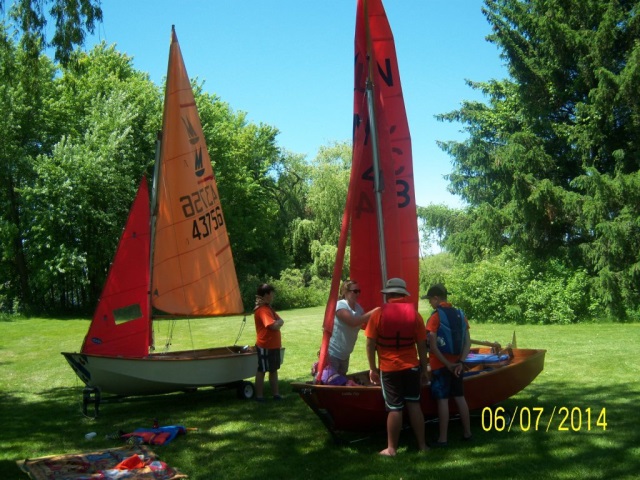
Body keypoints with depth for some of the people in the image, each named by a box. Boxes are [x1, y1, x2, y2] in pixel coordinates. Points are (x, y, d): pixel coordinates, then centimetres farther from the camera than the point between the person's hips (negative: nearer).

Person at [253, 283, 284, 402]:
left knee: (274, 370, 13)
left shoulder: (268, 308, 14)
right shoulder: (262, 310, -18)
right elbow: (274, 326, -26)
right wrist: (278, 322, -5)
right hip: (265, 346, -10)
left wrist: (277, 322, -13)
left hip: (273, 345, 10)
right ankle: (259, 395, 8)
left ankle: (275, 394, 20)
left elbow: (281, 321, 8)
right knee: (262, 370, 1)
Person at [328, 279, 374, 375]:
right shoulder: (340, 305, -19)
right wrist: (372, 313, -32)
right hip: (332, 353, -9)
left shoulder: (358, 307, 6)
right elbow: (353, 322, -32)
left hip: (345, 354, 9)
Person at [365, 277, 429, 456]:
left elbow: (370, 344, -6)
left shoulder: (378, 313, -7)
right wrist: (424, 368, 12)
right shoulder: (415, 314, -1)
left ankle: (391, 448, 11)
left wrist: (373, 368, 2)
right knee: (414, 404, 12)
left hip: (389, 369, -2)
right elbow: (422, 345, 2)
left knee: (394, 409, 2)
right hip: (411, 367, 2)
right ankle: (422, 445, 19)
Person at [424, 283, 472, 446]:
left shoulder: (435, 317, -12)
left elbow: (433, 346, -17)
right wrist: (460, 362, -4)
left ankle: (443, 438, 1)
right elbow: (467, 342, 2)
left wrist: (447, 364, -12)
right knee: (460, 397, 15)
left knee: (442, 400, -2)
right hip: (456, 364, 6)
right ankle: (467, 432, 22)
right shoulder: (460, 315, 6)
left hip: (440, 365, -6)